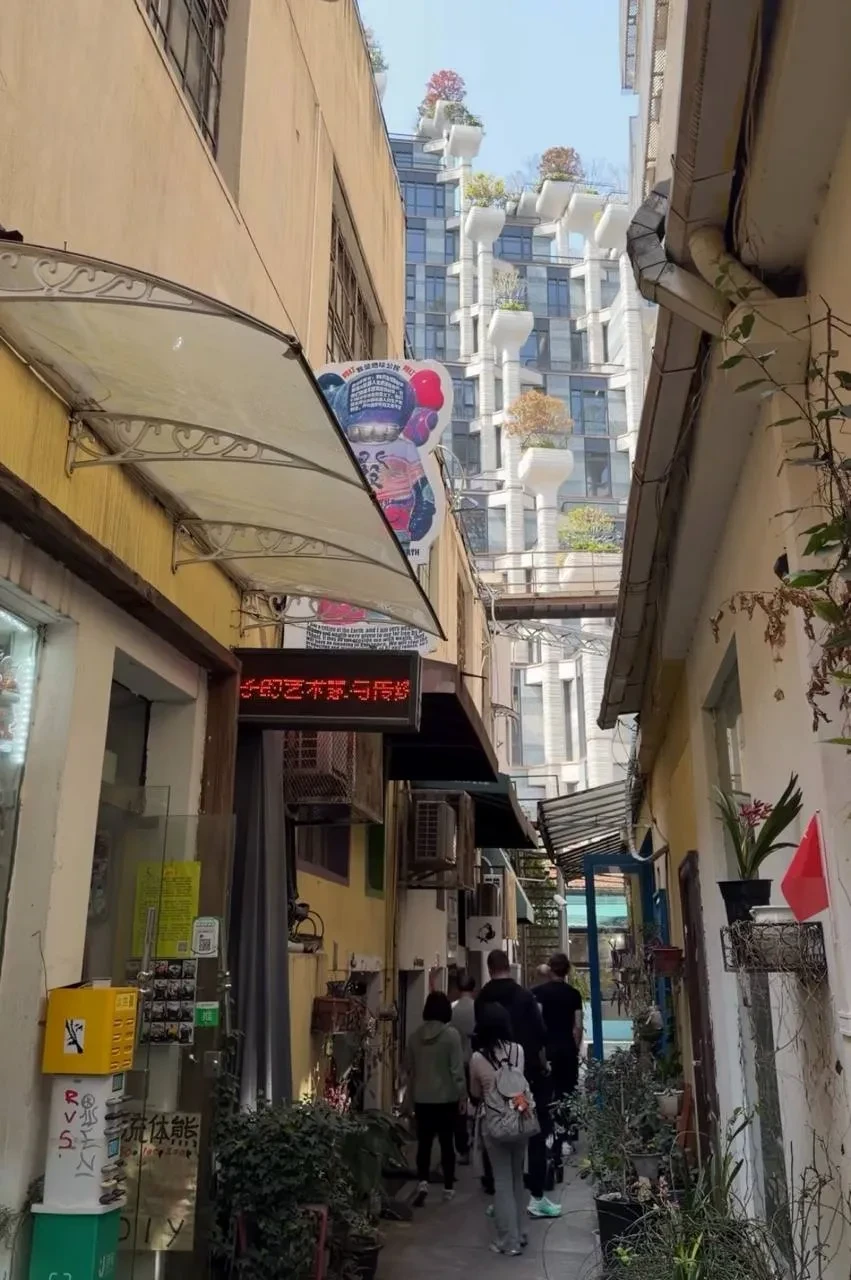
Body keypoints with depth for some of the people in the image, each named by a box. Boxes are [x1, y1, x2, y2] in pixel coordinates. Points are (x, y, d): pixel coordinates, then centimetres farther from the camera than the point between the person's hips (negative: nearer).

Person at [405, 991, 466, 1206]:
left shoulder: (416, 1035, 0)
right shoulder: (451, 1034, -13)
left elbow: (408, 1067, 8)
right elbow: (457, 1069, -13)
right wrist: (463, 1094, -3)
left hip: (421, 1098, 3)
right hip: (446, 1097, -3)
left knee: (424, 1141, 7)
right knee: (447, 1141, 9)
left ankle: (423, 1182, -9)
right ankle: (448, 1187, 17)